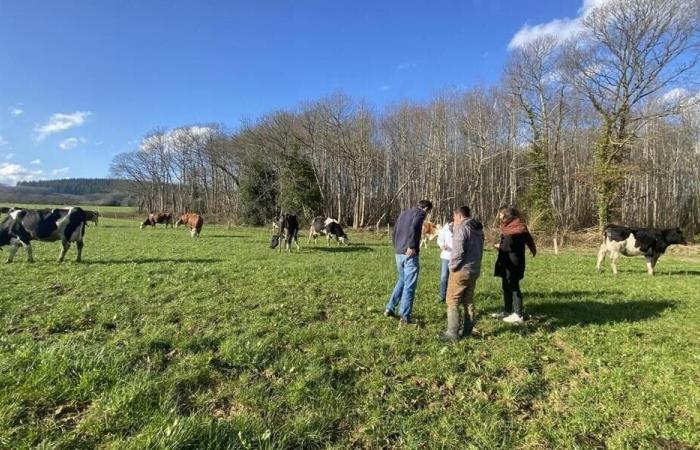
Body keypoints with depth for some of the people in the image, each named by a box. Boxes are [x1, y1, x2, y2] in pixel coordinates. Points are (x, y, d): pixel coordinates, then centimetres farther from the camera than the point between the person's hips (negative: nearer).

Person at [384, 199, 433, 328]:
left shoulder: (404, 212, 19)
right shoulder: (420, 213, -4)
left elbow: (394, 232, 20)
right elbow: (413, 228, -25)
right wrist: (412, 246, -23)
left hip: (398, 253, 8)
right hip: (410, 254, -8)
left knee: (401, 281, 23)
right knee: (409, 286, -1)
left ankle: (389, 308, 24)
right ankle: (404, 318, 0)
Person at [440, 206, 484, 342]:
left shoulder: (462, 228, -14)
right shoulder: (478, 229, 14)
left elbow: (458, 250, -22)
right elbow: (479, 250, 16)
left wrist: (452, 266, -11)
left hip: (461, 270, -9)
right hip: (475, 270, 9)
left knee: (452, 302, -3)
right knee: (468, 301, 15)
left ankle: (452, 334, -3)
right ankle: (467, 332, 20)